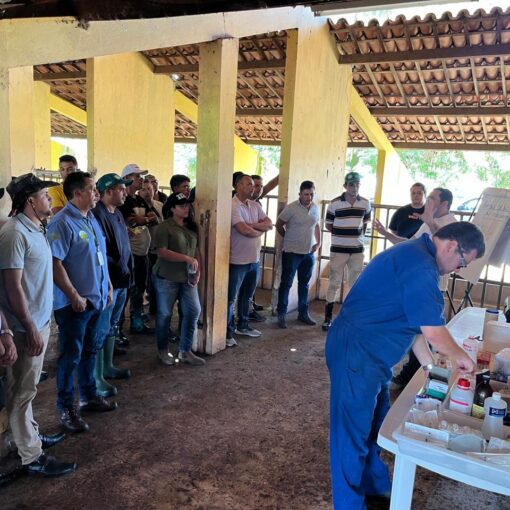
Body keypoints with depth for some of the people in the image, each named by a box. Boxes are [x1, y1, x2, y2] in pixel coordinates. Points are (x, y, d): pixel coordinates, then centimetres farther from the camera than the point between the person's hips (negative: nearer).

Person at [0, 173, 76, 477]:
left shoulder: (38, 229, 8)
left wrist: (41, 322, 17)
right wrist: (30, 329, -20)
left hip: (41, 320, 9)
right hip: (27, 327, -9)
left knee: (28, 387, 21)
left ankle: (32, 435, 35)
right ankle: (32, 457, 13)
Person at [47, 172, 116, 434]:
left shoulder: (91, 219, 10)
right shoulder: (62, 223, -17)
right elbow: (55, 263, -22)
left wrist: (108, 287, 16)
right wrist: (74, 296, -22)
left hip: (97, 299, 8)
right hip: (74, 303, -8)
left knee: (90, 351, 20)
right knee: (70, 357, 4)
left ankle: (89, 396, 36)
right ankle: (66, 408, 19)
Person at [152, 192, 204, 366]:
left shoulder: (191, 227, 10)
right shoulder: (164, 227, -11)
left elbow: (196, 250, 12)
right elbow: (161, 252, -20)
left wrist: (197, 271, 0)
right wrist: (187, 258, -22)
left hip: (187, 278, 6)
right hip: (166, 278, -6)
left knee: (193, 311, 3)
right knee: (164, 314, 6)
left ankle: (185, 351, 16)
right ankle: (163, 350, 24)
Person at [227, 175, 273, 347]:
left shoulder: (255, 205, 9)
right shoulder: (232, 206, -16)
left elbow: (269, 224, 3)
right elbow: (244, 230, -24)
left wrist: (252, 225, -14)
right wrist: (260, 230, -4)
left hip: (254, 260, 8)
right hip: (238, 261, -8)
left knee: (246, 295, 20)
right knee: (230, 297, 4)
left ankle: (242, 326, 36)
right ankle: (228, 332, 13)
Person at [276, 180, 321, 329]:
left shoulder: (316, 208, 4)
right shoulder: (291, 208, -13)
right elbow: (279, 225, -2)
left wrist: (318, 242, 7)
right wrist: (289, 239, 5)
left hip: (309, 253, 5)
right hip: (291, 252, -5)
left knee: (304, 284, 15)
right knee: (286, 283, 0)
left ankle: (303, 313, 26)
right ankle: (281, 315, 9)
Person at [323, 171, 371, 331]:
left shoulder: (365, 203, 3)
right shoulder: (335, 203, -6)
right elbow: (328, 225, 3)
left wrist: (358, 234, 6)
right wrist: (342, 234, 0)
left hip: (357, 250, 3)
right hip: (338, 250, -3)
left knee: (356, 284, 10)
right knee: (334, 283, 1)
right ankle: (328, 318, 10)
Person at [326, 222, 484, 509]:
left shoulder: (415, 257, 13)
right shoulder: (419, 265, -21)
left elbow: (412, 322, 18)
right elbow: (432, 329, -20)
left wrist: (429, 365, 18)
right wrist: (460, 356, -2)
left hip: (369, 353, 11)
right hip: (355, 353, -11)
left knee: (375, 424, 22)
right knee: (353, 432, 3)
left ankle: (375, 487, 40)